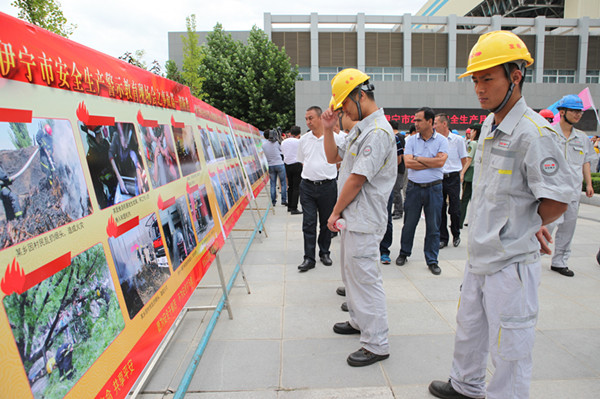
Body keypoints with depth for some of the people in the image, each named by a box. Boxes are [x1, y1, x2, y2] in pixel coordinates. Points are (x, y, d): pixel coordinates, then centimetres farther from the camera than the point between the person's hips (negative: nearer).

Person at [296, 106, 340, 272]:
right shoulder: (304, 139, 8)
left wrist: (325, 172, 4)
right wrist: (311, 173, 11)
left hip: (328, 185, -2)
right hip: (307, 186, 2)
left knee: (326, 222, 10)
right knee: (308, 223, -1)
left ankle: (324, 253, 26)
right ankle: (309, 258, 5)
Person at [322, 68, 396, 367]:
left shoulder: (378, 132, -19)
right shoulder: (359, 128, 13)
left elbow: (357, 179, -21)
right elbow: (333, 157, 20)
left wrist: (335, 212, -11)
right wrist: (328, 128, 5)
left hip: (364, 220, -10)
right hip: (351, 216, 10)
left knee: (364, 276, -4)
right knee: (350, 271, 21)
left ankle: (376, 345, 8)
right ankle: (358, 321, 39)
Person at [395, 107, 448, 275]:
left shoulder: (441, 140, 0)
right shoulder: (411, 140, 3)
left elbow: (440, 161, -15)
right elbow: (407, 163, -10)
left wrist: (417, 158, -9)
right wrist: (431, 162, -11)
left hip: (434, 188, -1)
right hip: (414, 187, 1)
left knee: (433, 226, 5)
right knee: (409, 223, 9)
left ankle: (432, 260, 18)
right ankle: (404, 253, 27)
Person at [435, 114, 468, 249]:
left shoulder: (458, 139, -2)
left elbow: (464, 160, 6)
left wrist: (456, 172, 6)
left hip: (453, 178, -2)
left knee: (454, 209, 2)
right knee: (440, 209, 3)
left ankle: (456, 235, 24)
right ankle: (443, 238, 14)